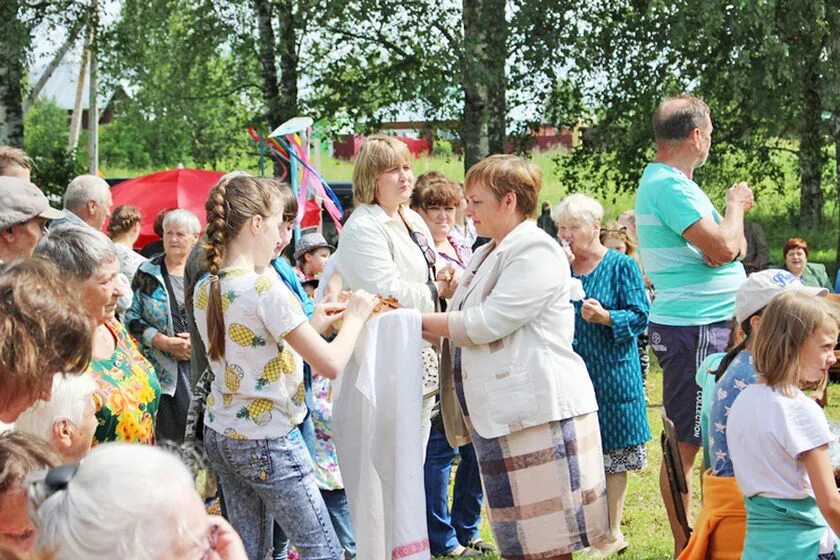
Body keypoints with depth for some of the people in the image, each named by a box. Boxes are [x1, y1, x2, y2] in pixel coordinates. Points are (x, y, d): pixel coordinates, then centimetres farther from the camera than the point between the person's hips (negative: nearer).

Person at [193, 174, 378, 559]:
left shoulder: (206, 289, 4)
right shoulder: (265, 287, -20)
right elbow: (331, 364, -19)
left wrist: (311, 326, 12)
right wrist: (355, 316, -3)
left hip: (220, 436, 8)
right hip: (268, 443, -8)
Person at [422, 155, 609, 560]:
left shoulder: (536, 252, -10)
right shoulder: (486, 256, 20)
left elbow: (486, 323, -17)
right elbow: (465, 328, 27)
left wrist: (419, 319, -8)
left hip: (539, 410, -9)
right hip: (498, 412, 9)